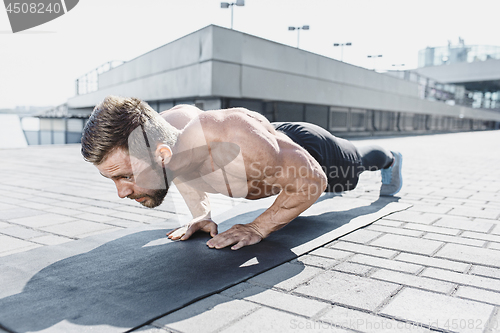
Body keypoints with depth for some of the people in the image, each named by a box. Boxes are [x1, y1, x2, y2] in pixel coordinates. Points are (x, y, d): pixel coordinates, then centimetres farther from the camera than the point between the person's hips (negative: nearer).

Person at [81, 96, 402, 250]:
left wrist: (258, 228, -38)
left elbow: (313, 180, -39)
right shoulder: (162, 125, -30)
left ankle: (390, 159, 69)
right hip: (275, 138, 6)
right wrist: (201, 214, -16)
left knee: (359, 160, 32)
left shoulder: (229, 138, -53)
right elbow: (185, 173, -4)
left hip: (308, 150, -6)